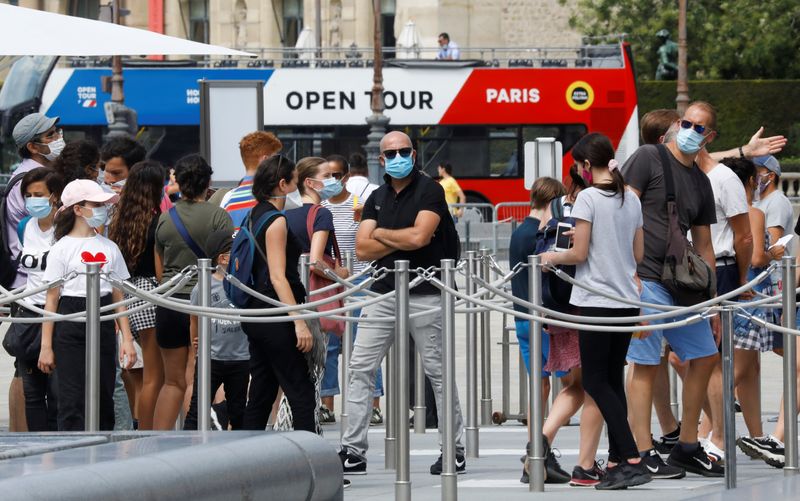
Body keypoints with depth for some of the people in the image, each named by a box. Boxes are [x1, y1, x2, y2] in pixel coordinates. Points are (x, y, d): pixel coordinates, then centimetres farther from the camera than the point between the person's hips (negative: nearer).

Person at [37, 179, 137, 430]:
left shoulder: (109, 248, 11)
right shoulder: (62, 249, -1)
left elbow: (119, 297, 13)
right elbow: (51, 299, -3)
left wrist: (127, 339, 6)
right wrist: (46, 346, -7)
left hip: (103, 324, 4)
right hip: (70, 327, -4)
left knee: (104, 397, 5)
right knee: (73, 400, -7)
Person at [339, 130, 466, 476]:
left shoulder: (430, 191, -4)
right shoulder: (377, 198, 13)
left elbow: (419, 236, -18)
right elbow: (362, 249, 4)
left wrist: (381, 234, -3)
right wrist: (403, 241, -8)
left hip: (424, 295, -5)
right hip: (383, 293, 5)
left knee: (437, 372, 1)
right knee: (360, 369, 0)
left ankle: (455, 450, 9)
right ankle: (353, 451, 3)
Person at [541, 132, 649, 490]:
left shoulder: (588, 197, -11)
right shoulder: (631, 199, 10)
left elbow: (579, 253, -13)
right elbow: (638, 254, 14)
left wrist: (553, 257, 6)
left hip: (597, 301, -7)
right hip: (627, 300, 7)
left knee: (595, 381, -3)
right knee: (614, 380, 11)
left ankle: (632, 460, -15)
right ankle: (617, 462, 8)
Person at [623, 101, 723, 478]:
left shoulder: (701, 183, 16)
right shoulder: (648, 158, -5)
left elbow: (703, 245, 21)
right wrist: (629, 273, -18)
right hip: (646, 280, -8)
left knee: (704, 357, 9)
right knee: (646, 365, -7)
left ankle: (687, 447, 18)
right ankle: (643, 454, -4)